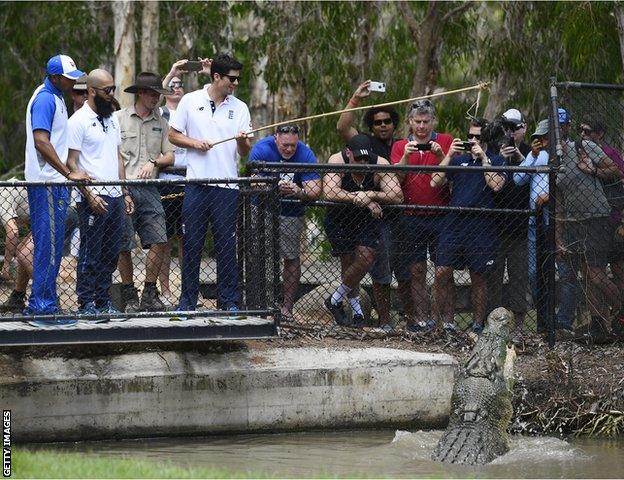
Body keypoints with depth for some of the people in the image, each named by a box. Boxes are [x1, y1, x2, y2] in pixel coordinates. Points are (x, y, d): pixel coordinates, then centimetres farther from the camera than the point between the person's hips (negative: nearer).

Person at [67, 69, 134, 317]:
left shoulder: (112, 119, 17)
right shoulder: (79, 120, -7)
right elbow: (71, 162, -10)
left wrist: (125, 192, 15)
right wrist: (89, 194, -17)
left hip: (115, 196, 7)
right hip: (93, 199, -7)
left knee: (111, 253, 9)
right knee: (91, 253, -4)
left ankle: (103, 299, 15)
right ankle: (86, 303, 1)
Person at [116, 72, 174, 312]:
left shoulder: (161, 123, 15)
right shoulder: (119, 118, 3)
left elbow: (170, 156, 13)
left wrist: (154, 162, -8)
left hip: (149, 189, 4)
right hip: (123, 187, -3)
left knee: (159, 240, -7)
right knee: (124, 245, -2)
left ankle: (149, 294, 4)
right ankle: (129, 295, 10)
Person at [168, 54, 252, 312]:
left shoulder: (240, 108, 7)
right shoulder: (190, 101, 4)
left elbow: (245, 152, 7)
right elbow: (173, 134, 8)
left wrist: (241, 141, -15)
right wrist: (195, 143, -8)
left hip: (227, 187, 1)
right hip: (196, 184, -1)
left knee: (227, 246, 2)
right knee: (191, 244, 3)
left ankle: (229, 301, 8)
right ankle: (188, 299, 10)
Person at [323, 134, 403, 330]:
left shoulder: (380, 165, -19)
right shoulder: (337, 161, -22)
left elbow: (397, 196, -25)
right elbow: (329, 193, -36)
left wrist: (370, 195, -35)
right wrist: (360, 198, -38)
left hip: (368, 218, 1)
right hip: (339, 219, -1)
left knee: (365, 259, -11)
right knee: (348, 262, -2)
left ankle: (335, 300, 11)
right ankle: (357, 311, 18)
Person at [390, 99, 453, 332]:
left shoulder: (445, 141, 6)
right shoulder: (400, 146, 10)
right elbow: (396, 178, -3)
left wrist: (440, 156, -20)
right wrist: (406, 156, -17)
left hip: (440, 215, -1)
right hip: (411, 216, 1)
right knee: (416, 271, 0)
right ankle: (420, 317, 3)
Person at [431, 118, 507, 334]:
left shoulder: (496, 161, 5)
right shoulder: (459, 159, 15)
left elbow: (496, 185, -13)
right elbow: (435, 182, 5)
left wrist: (483, 159, -11)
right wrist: (449, 156, -2)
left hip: (481, 225, -3)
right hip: (454, 221, 3)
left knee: (478, 278, 3)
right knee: (442, 273, -4)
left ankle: (477, 324, 13)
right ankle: (447, 321, 5)